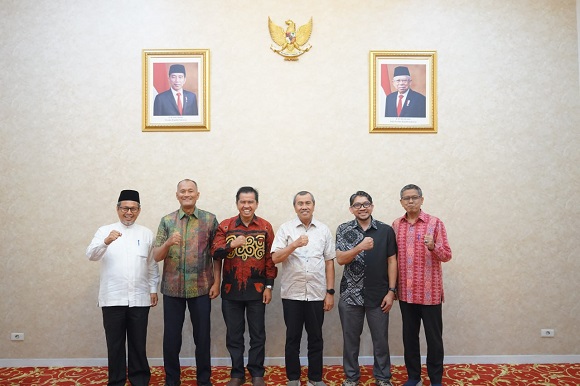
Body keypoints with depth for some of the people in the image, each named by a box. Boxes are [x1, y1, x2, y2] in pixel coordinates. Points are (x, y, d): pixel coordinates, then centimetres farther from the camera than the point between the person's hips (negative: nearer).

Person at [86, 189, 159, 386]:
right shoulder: (105, 231, 4)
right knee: (115, 343, 8)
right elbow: (91, 255, -11)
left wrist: (153, 289, 6)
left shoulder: (146, 234, 8)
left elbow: (152, 265, 11)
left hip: (139, 298, 1)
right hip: (113, 298, -1)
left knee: (138, 342, 10)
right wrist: (106, 242, -30)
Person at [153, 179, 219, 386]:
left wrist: (216, 283, -2)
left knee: (202, 335, 8)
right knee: (171, 336, 9)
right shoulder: (166, 221, 4)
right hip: (172, 288, 1)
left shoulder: (210, 219, 1)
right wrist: (168, 243, -18)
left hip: (201, 288, -1)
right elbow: (156, 256, 1)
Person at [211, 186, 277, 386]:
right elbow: (215, 253, -6)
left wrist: (269, 286, -2)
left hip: (257, 289, 0)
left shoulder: (266, 227, 0)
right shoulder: (225, 226, 1)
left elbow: (271, 259, 1)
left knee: (257, 334, 10)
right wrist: (231, 245, -24)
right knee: (233, 334, 11)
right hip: (231, 289, 1)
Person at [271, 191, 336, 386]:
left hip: (317, 293, 1)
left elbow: (329, 262, 6)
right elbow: (275, 258, -7)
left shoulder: (324, 230, 5)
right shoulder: (285, 229, -1)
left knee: (316, 337, 11)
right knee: (293, 337, 9)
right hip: (292, 293, -1)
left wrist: (330, 292, 2)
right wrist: (294, 245, -22)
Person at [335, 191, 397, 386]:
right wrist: (360, 247, -27)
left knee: (381, 339, 11)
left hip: (378, 295, 0)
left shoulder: (386, 230, -1)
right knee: (351, 338, 12)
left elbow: (392, 261, 2)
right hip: (350, 293, 0)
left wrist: (391, 291, -3)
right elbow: (340, 259, -10)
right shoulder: (344, 229, -1)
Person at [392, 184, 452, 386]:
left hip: (430, 292, -3)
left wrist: (433, 247, -26)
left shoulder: (435, 223, -5)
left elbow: (447, 255, -6)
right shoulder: (396, 225, 7)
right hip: (406, 292, 4)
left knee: (434, 337, 6)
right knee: (409, 336, 13)